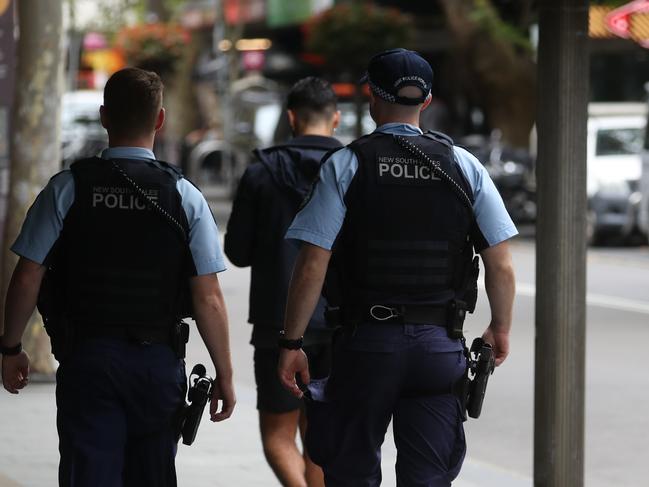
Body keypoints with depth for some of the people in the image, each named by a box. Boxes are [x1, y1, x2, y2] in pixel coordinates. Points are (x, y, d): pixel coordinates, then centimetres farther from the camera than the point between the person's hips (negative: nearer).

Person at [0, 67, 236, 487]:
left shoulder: (66, 189, -4)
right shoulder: (184, 196, -3)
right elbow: (208, 299, -5)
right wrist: (225, 375, 3)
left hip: (85, 358, -1)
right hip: (159, 360, 1)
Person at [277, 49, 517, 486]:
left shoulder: (346, 165, -3)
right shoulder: (463, 166, 3)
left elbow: (312, 267, -9)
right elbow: (501, 266, 2)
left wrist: (292, 343, -2)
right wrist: (500, 329, 18)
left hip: (366, 340, -2)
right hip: (440, 344, 2)